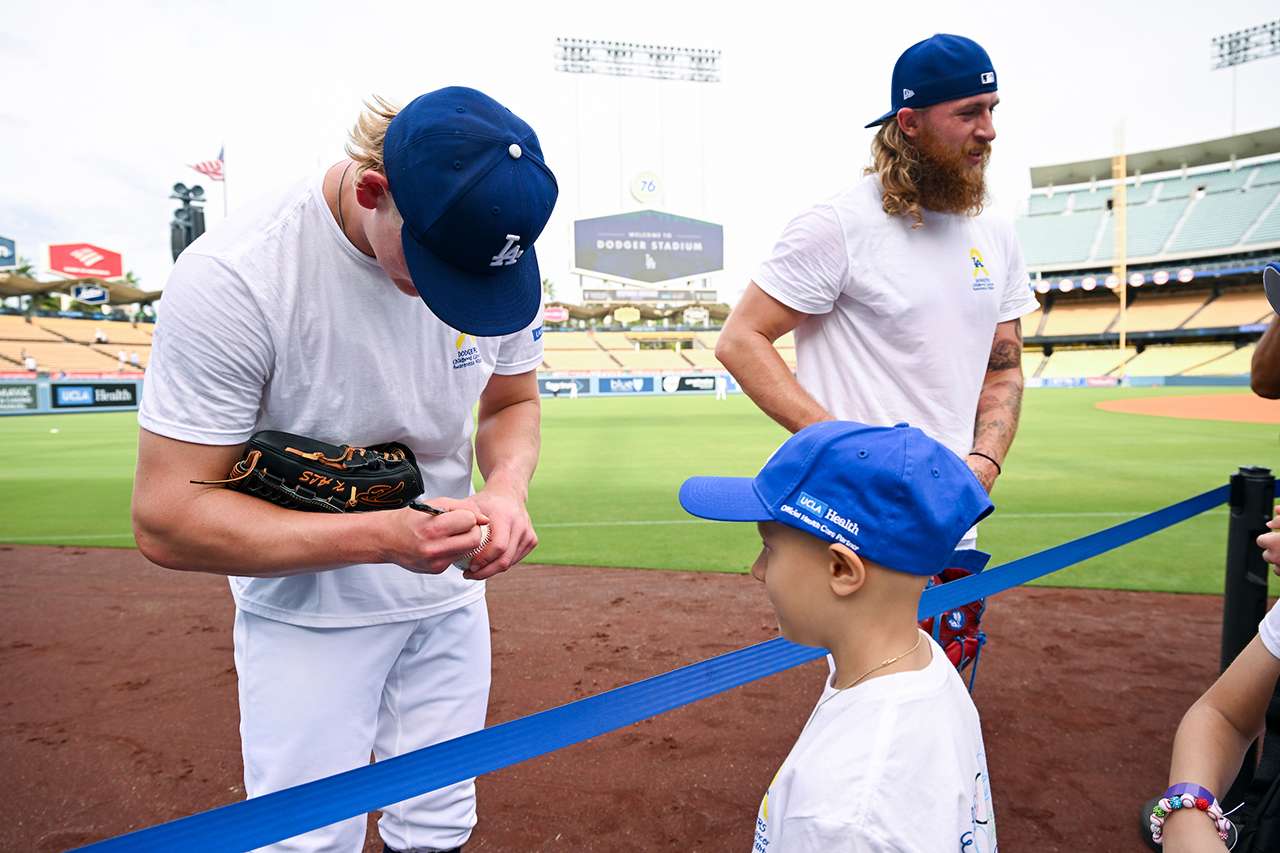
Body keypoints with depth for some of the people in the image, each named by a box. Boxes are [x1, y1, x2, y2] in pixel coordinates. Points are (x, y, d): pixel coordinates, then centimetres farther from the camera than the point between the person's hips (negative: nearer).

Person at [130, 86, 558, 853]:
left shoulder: (497, 250, -13)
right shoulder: (230, 279, -26)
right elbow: (167, 518, -22)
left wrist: (508, 486, -19)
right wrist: (382, 537, -33)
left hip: (450, 597, 4)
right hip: (305, 614, -3)